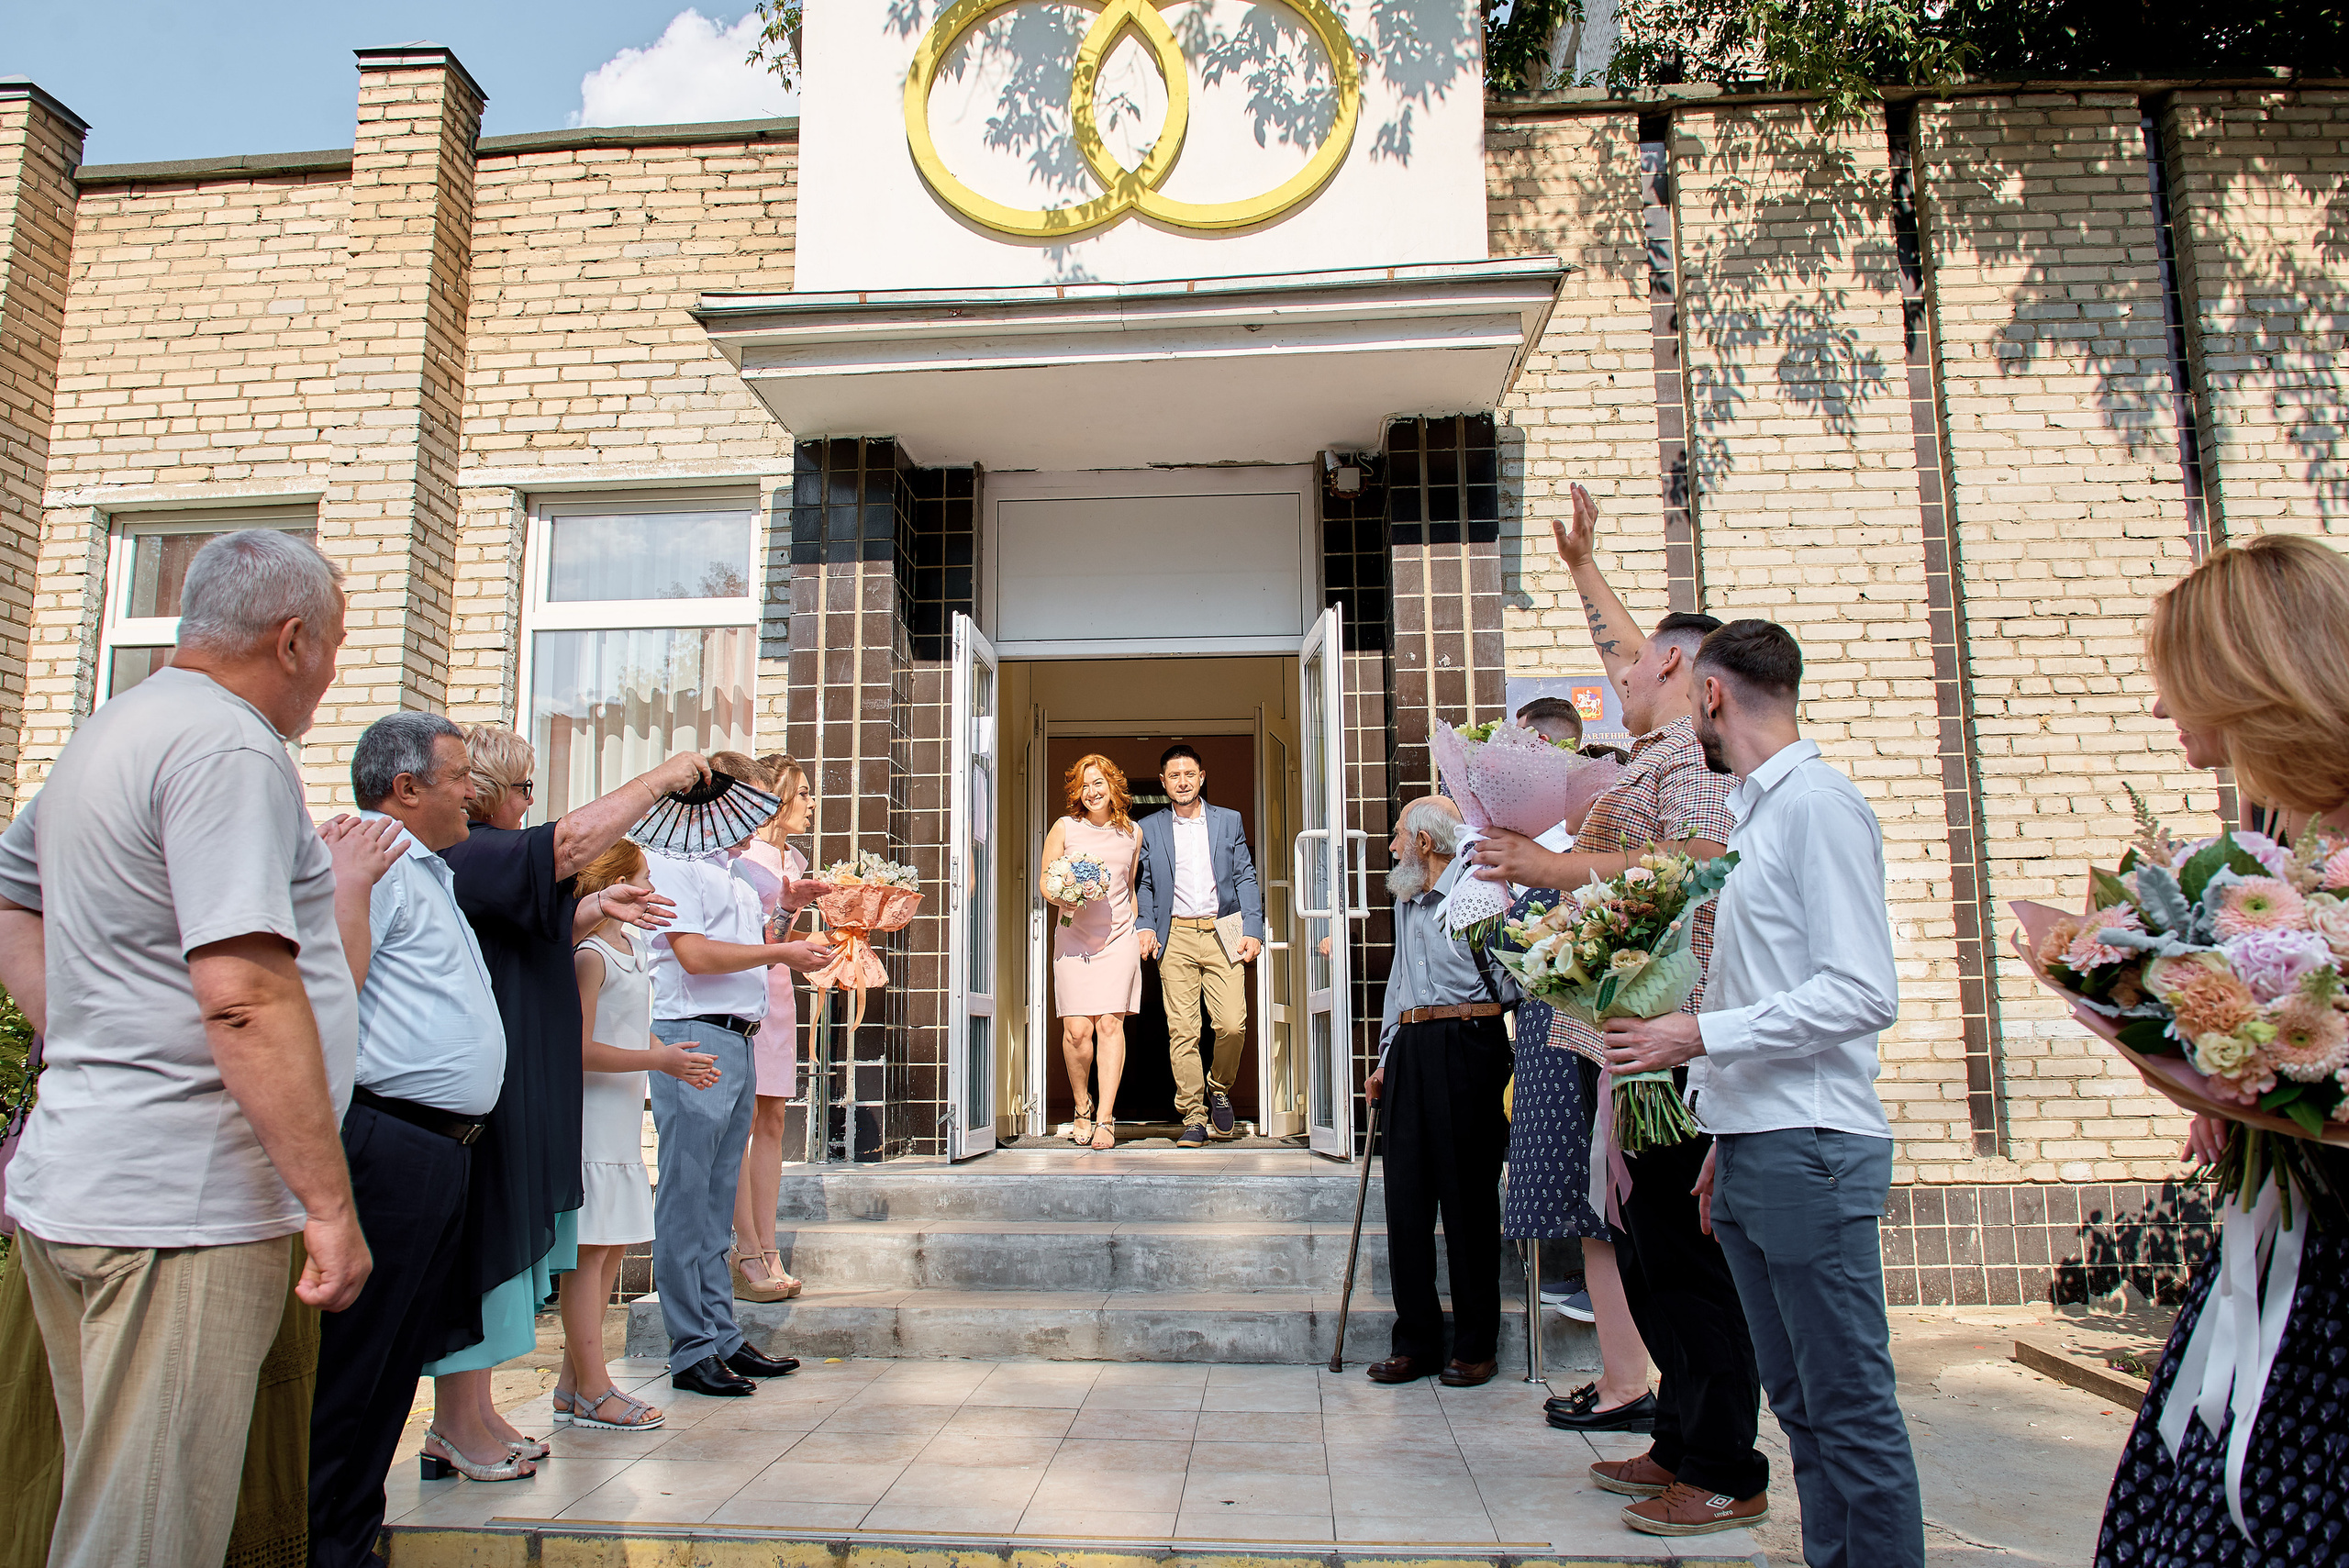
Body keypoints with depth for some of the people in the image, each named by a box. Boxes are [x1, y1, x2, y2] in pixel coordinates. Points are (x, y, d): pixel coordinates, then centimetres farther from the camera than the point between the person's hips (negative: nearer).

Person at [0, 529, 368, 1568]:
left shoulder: (105, 734, 16)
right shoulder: (229, 748, -16)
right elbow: (246, 993, -24)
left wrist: (87, 1047, 17)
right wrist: (331, 1202, -20)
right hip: (179, 1207, -10)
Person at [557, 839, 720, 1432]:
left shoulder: (632, 945, 14)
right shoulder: (590, 956, -15)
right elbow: (580, 1050, -20)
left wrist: (675, 1058, 9)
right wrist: (658, 1060, -19)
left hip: (622, 1118, 10)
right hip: (590, 1119, -10)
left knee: (612, 1247, 13)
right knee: (590, 1251, -3)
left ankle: (572, 1383, 22)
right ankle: (593, 1392, 5)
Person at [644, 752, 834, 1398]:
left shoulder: (738, 873, 22)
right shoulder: (676, 863, -7)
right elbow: (695, 954, -17)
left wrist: (789, 910, 15)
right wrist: (779, 953, -12)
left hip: (738, 1042, 9)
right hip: (693, 1039, -9)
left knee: (718, 1203, 13)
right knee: (686, 1203, -3)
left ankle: (723, 1338, 19)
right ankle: (692, 1352, 2)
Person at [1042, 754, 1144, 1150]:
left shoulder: (1131, 833, 12)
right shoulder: (1064, 829, 5)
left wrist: (1140, 930, 14)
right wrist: (1063, 899, -13)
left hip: (1118, 937, 1)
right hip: (1074, 937, -1)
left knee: (1110, 1023, -9)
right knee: (1077, 1029, -6)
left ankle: (1105, 1118, -5)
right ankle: (1082, 1107, 18)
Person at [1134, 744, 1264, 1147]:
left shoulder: (1228, 821, 12)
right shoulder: (1149, 828, 12)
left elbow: (1245, 878, 9)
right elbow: (1143, 884, 13)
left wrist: (1252, 930, -1)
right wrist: (1145, 926, -2)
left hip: (1222, 933, 0)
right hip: (1175, 936, 0)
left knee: (1233, 1024, -9)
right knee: (1181, 1030, -4)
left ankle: (1218, 1087, 20)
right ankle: (1193, 1118, 5)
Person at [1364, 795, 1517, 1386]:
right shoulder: (1406, 901, 22)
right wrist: (1385, 1056, 24)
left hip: (1466, 1046, -7)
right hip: (1411, 1050, 7)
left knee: (1468, 1197, -1)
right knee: (1406, 1197, 5)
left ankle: (1476, 1347, 10)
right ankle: (1416, 1343, 14)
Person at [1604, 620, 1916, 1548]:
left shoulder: (1818, 803, -10)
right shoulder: (1752, 813, 17)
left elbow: (1862, 993, -17)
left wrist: (1699, 1036, -18)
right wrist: (1722, 1138, 16)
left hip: (1810, 1150, -9)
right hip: (1750, 1145, 9)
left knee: (1851, 1407, -1)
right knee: (1798, 1401, 15)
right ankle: (1828, 1554, 25)